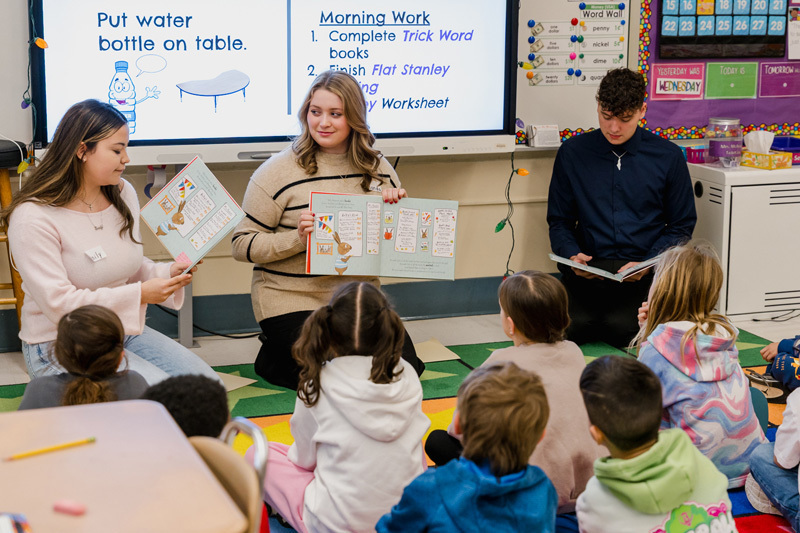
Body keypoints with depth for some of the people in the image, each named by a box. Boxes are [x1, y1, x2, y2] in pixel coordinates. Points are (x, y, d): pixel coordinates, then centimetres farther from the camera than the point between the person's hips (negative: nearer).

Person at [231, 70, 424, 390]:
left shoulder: (377, 168, 6)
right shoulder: (277, 172, -8)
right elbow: (242, 244, -9)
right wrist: (297, 237, -24)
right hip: (293, 300, -4)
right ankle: (271, 356, 9)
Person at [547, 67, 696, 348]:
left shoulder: (668, 157, 5)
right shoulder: (572, 153, 8)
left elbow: (681, 226, 9)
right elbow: (559, 220, 13)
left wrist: (647, 264, -9)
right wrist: (572, 255, -9)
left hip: (644, 272, -1)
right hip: (588, 270, 1)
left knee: (622, 328, -28)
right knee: (569, 327, -28)